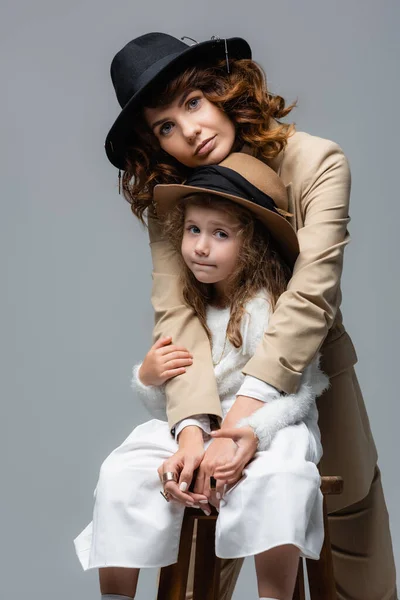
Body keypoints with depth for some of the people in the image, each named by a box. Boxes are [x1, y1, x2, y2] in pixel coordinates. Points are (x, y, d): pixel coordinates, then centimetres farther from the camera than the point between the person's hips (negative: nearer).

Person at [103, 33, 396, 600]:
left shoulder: (317, 163, -19)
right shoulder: (165, 196, -11)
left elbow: (312, 293, -30)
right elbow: (175, 312, -23)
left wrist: (245, 415, -41)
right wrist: (194, 426, -40)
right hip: (220, 382, 2)